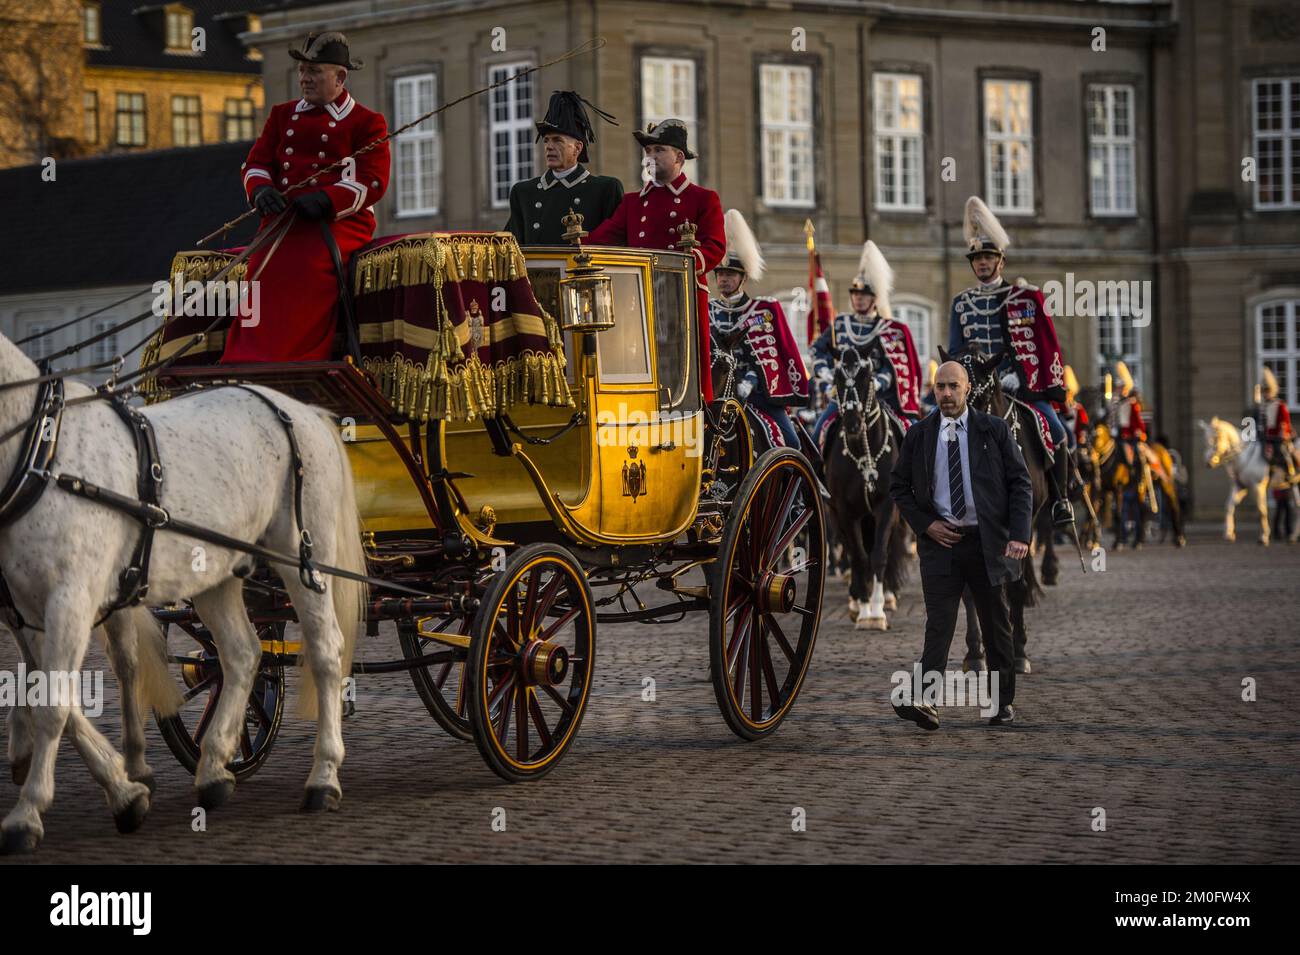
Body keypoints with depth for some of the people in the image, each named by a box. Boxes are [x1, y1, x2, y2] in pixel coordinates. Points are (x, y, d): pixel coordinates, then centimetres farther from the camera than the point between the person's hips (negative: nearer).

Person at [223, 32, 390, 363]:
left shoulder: (367, 123, 7)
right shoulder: (282, 115, 24)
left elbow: (373, 181, -3)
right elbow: (256, 162, 19)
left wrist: (326, 200, -20)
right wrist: (262, 189, -7)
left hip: (340, 220, -4)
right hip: (284, 219, 4)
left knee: (310, 265, -33)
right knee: (266, 264, -26)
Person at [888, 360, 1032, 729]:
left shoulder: (994, 430, 1)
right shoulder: (918, 435, 5)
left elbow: (1020, 483, 0)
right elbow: (899, 487, 11)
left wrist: (1019, 534, -12)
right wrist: (925, 524, -3)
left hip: (986, 542, 0)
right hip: (940, 541, 0)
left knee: (996, 625, 8)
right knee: (938, 624, -10)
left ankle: (1003, 702, 19)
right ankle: (925, 702, -21)